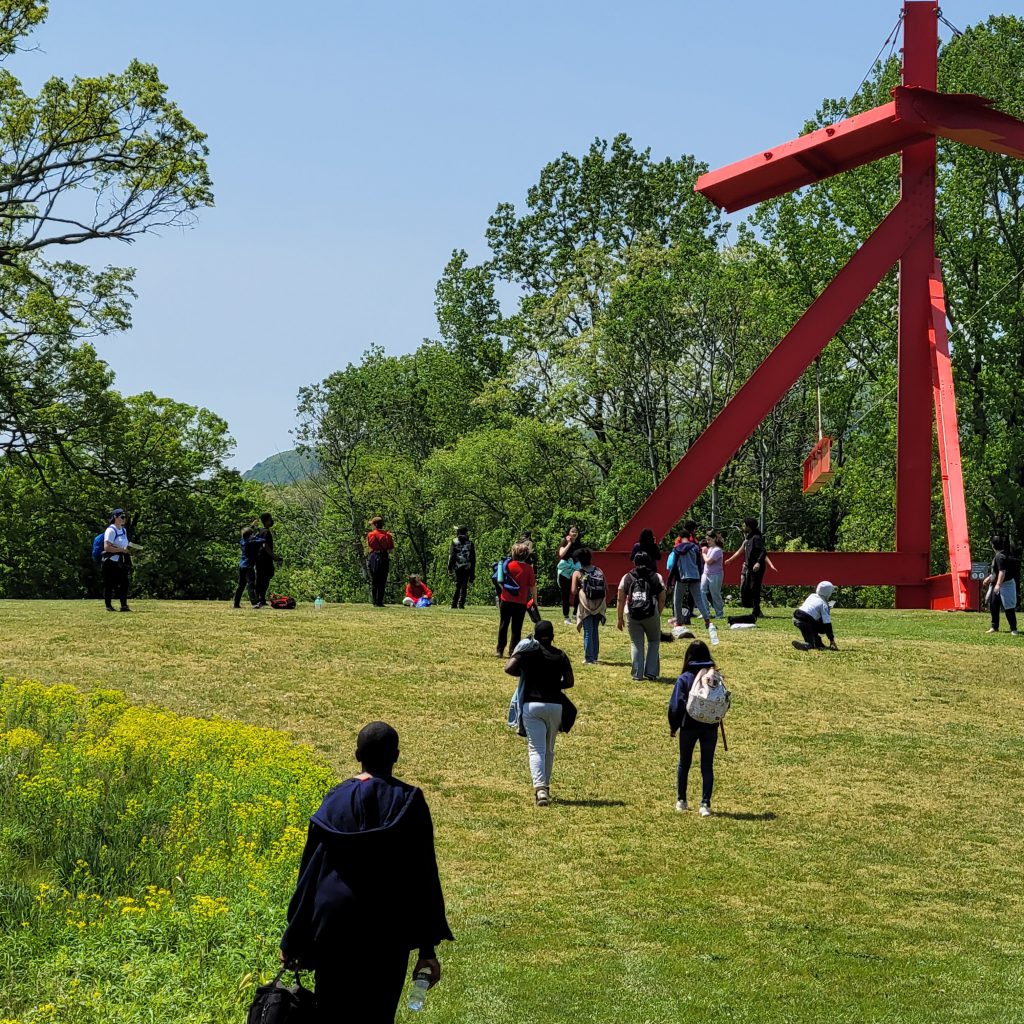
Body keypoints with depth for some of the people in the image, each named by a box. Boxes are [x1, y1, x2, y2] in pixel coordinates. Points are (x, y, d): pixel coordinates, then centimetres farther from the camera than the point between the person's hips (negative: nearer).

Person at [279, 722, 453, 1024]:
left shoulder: (336, 800, -2)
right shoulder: (409, 803, -6)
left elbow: (310, 869, 0)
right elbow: (424, 877, -6)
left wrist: (292, 941, 7)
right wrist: (427, 948, -2)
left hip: (336, 925, 1)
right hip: (389, 929, -1)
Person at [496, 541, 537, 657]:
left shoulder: (508, 565, -3)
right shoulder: (529, 569, -8)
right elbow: (533, 587, -5)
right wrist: (534, 601, 4)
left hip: (506, 600, 1)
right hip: (521, 603, -1)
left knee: (503, 626, 10)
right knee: (516, 628, 7)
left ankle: (500, 651, 10)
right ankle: (513, 650, 5)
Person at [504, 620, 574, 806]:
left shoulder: (528, 651, -1)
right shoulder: (561, 655, 5)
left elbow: (509, 669, -12)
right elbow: (569, 681, 3)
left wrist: (524, 674, 8)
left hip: (531, 705, -2)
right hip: (555, 705, 2)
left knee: (536, 749, -6)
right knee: (549, 749, 19)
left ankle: (540, 788, -23)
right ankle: (545, 786, 27)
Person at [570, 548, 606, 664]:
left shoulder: (577, 573, -4)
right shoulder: (599, 571, 6)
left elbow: (573, 591, -11)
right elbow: (606, 589, 3)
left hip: (585, 606, -4)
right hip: (599, 606, 4)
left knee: (588, 632, 1)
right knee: (595, 631, 17)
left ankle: (589, 658, -1)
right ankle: (595, 656, 22)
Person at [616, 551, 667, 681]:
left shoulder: (626, 578, 6)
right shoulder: (657, 578, 6)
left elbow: (620, 600, 4)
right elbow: (662, 600, 3)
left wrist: (619, 618, 9)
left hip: (633, 616, 0)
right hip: (651, 615, 0)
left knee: (636, 644, 9)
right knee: (654, 642, 17)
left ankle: (637, 675, 6)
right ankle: (651, 672, 11)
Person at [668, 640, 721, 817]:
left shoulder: (684, 678, -10)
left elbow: (675, 705, -10)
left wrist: (673, 726, 2)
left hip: (689, 727, -1)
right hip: (710, 728, 1)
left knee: (684, 764, 16)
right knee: (707, 766, 6)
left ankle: (681, 801, 25)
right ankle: (705, 804, -2)